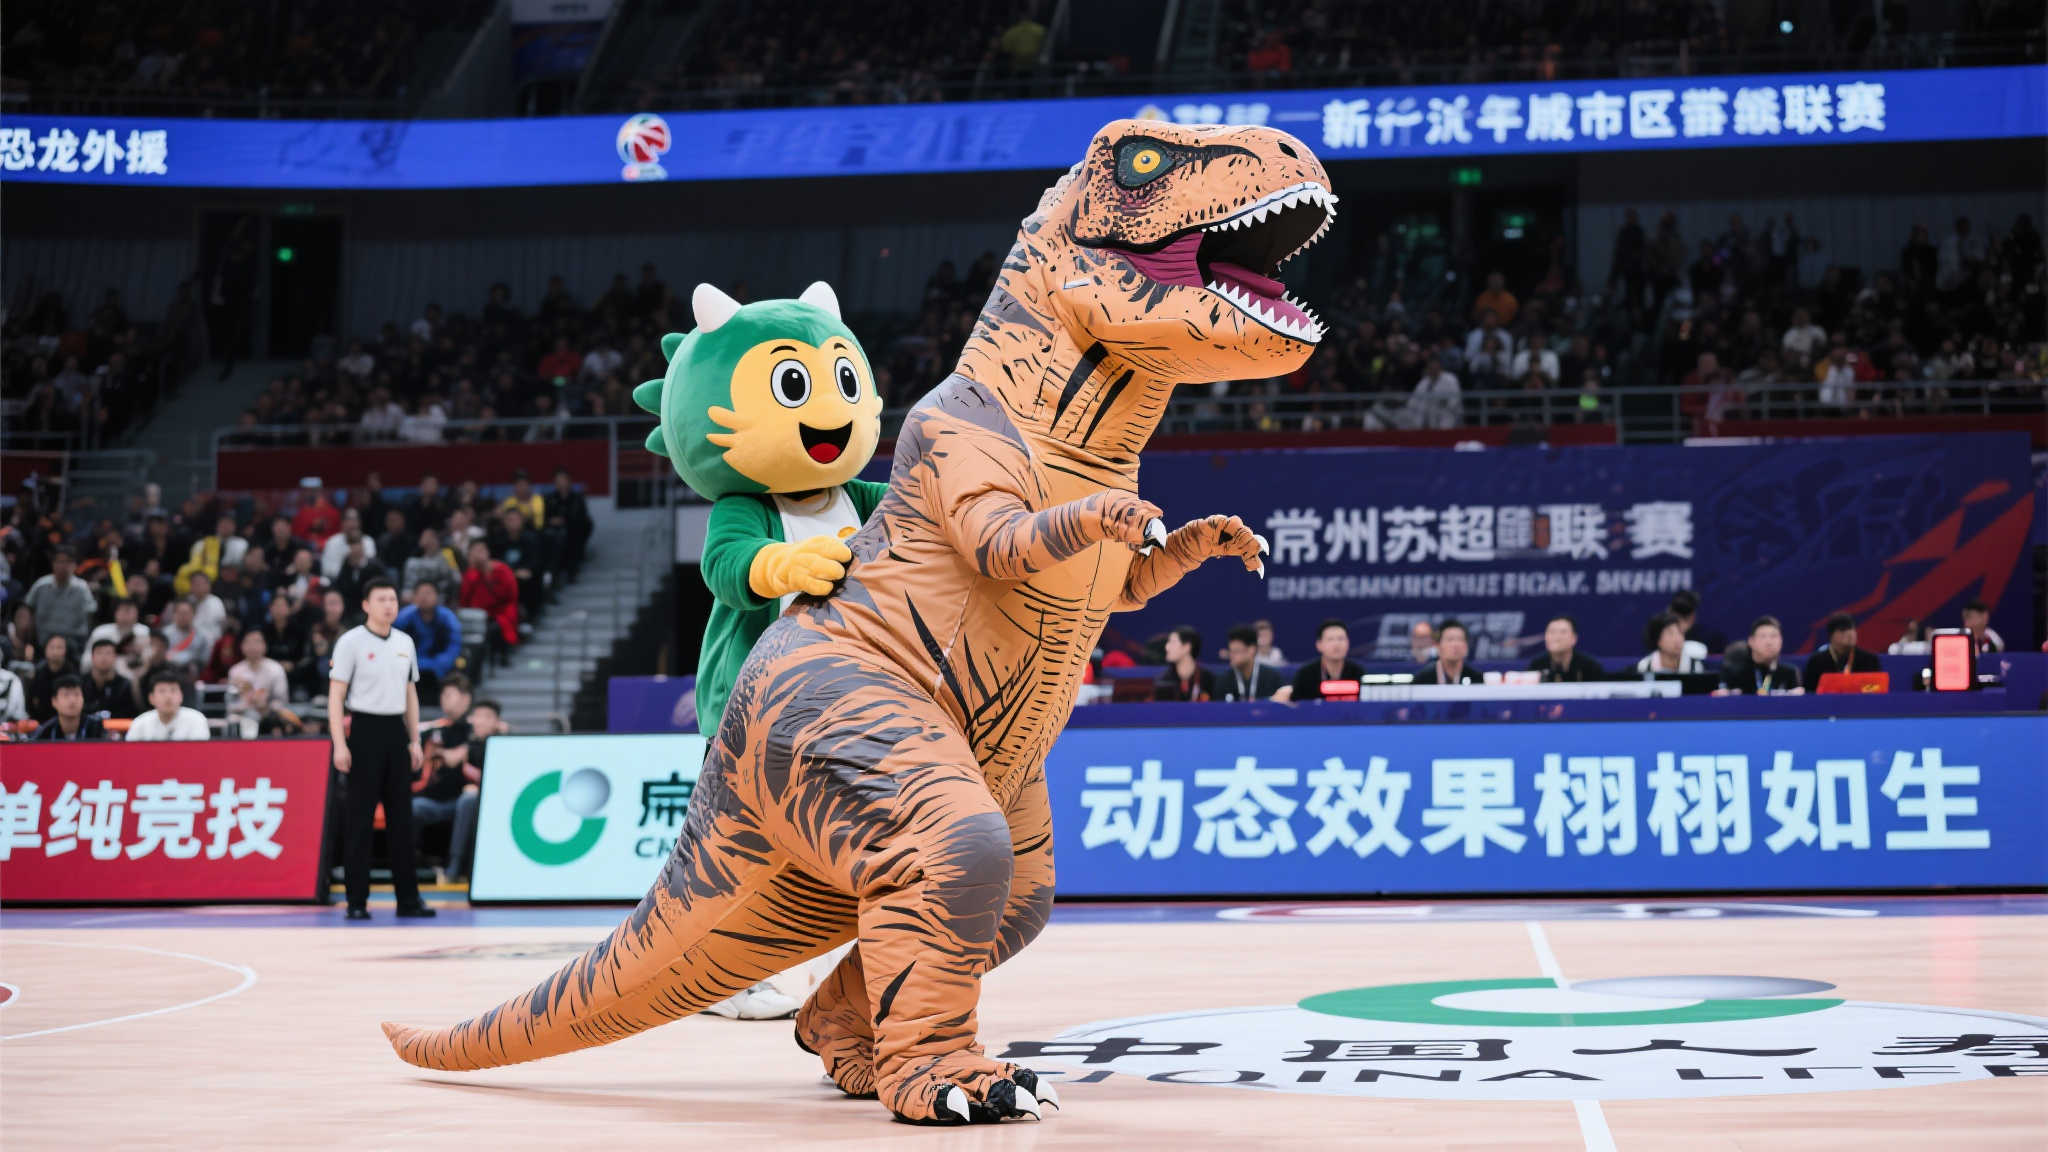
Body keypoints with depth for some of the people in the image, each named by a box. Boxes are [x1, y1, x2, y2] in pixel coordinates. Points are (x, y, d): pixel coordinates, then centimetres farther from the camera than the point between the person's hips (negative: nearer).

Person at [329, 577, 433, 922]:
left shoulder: (405, 642, 12)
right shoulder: (351, 642, -5)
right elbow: (336, 695, -7)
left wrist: (415, 740, 12)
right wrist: (340, 744, -15)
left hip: (396, 731, 5)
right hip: (364, 729, -5)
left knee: (401, 816, 6)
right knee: (361, 818, -3)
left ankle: (408, 899, 10)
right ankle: (357, 902, 1)